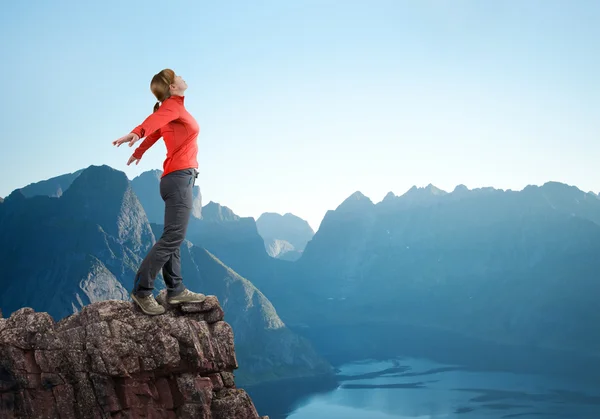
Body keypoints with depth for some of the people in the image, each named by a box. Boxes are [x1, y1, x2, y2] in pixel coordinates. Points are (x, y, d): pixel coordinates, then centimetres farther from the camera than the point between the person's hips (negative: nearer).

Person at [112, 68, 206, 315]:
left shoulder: (173, 109, 17)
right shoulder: (173, 106, -9)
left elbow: (156, 131, 31)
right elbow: (155, 119, -30)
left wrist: (139, 152, 49)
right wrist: (136, 133, -51)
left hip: (177, 178, 10)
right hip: (180, 176, -10)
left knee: (173, 237, 6)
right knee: (173, 236, -13)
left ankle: (176, 290, 8)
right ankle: (142, 290, -14)